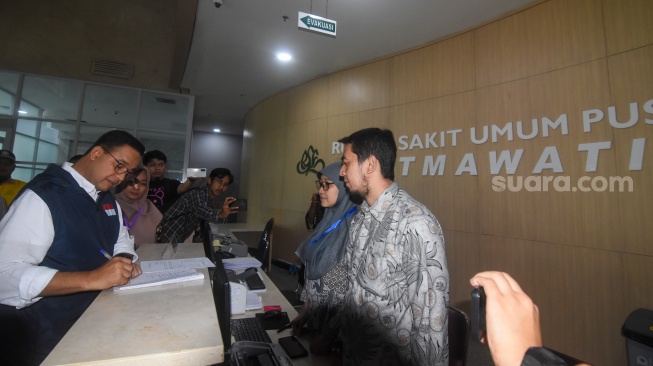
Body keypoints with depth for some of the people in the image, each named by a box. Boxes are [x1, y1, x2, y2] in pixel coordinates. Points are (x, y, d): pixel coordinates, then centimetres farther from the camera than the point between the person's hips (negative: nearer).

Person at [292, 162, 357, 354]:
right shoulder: (329, 219, 1)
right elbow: (312, 270, 7)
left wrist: (328, 336, -14)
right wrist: (304, 311, 8)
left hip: (333, 324, -7)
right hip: (314, 314, 8)